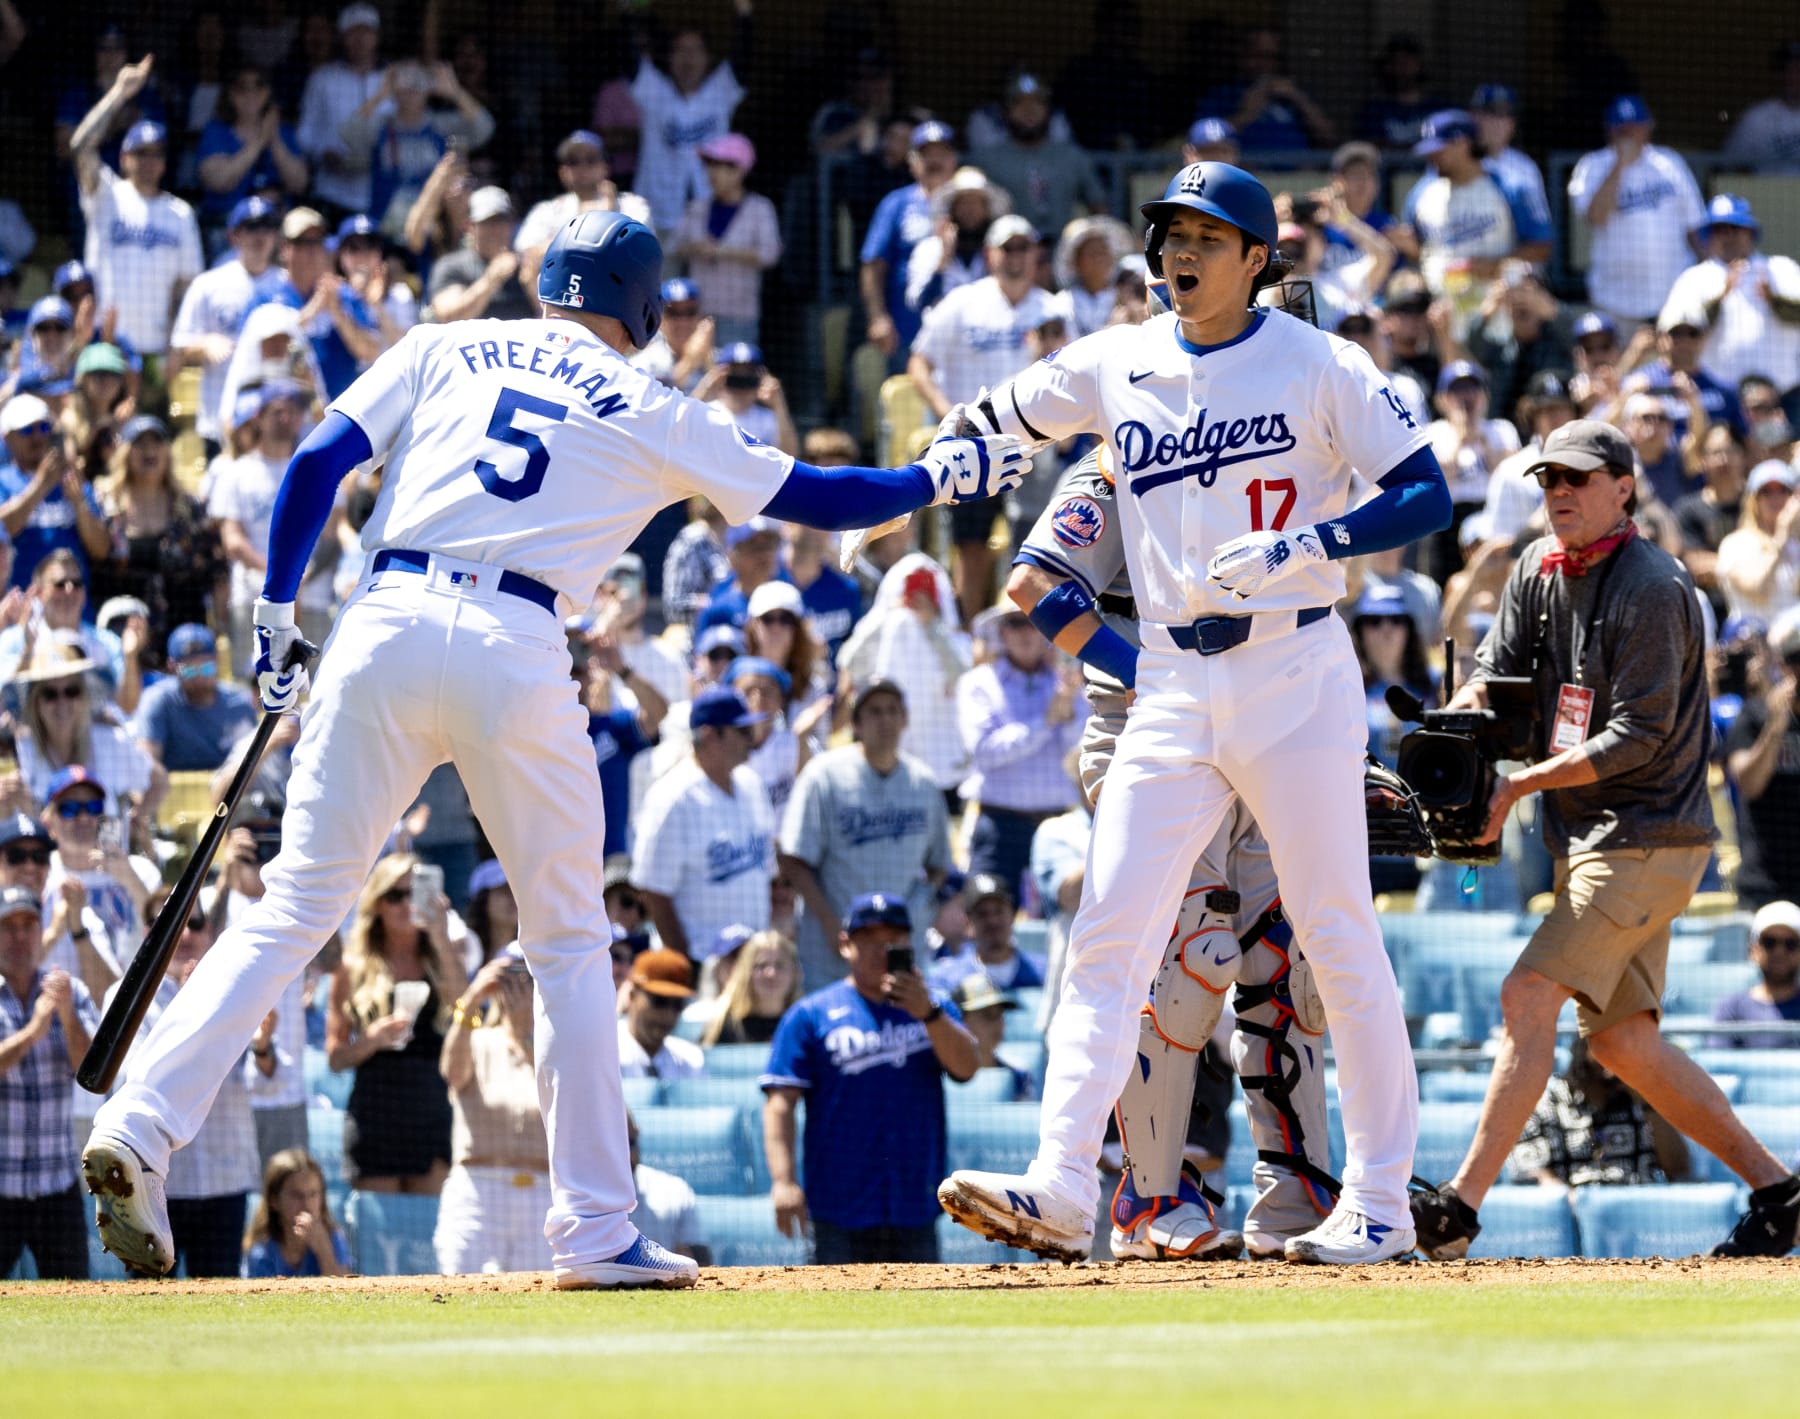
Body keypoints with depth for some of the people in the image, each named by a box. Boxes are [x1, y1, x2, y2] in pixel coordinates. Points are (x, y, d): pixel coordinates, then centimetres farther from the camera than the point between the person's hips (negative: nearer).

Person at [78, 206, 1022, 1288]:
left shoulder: (445, 349, 18)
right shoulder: (651, 414, 14)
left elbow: (319, 462, 7)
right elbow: (814, 497, 20)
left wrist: (278, 614, 13)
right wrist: (946, 475, 35)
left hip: (386, 624, 2)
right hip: (519, 649, -2)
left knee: (297, 906, 4)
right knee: (570, 942, 12)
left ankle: (140, 1127, -13)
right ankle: (596, 1229, 9)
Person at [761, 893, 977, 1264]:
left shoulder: (934, 1009, 15)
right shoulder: (811, 1016, 4)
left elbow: (965, 1067, -2)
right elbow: (781, 1102, -2)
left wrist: (927, 1013, -17)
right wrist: (784, 1180, -14)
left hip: (915, 1207, 3)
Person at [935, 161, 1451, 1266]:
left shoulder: (1318, 364, -3)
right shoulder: (1114, 366, 9)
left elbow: (1428, 495, -6)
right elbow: (982, 430, 18)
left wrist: (1302, 547, -21)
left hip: (1297, 676, -4)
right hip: (1168, 685, 4)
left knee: (1339, 936, -2)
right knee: (1108, 935, -6)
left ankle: (1381, 1202, 4)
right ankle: (1063, 1189, -11)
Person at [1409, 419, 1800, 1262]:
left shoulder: (1650, 587, -15)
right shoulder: (1539, 569, 11)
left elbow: (1640, 736, -19)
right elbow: (1496, 667, 4)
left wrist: (1521, 783, -22)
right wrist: (1462, 721, -19)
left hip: (1648, 839, -9)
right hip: (1590, 841, 9)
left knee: (1529, 996, -19)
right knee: (1619, 1037, 10)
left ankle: (1461, 1206, -25)